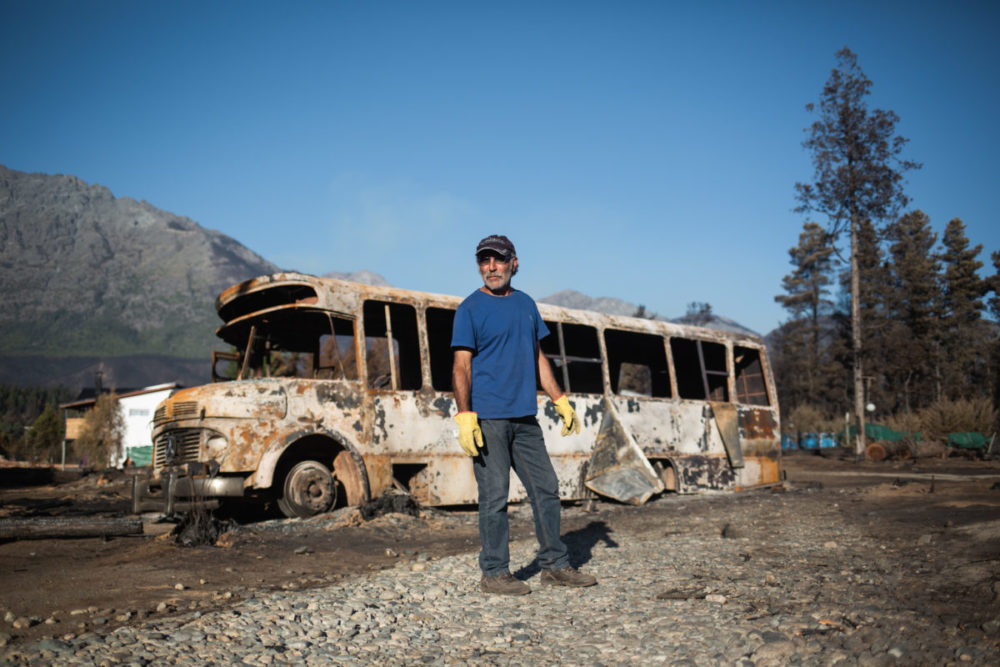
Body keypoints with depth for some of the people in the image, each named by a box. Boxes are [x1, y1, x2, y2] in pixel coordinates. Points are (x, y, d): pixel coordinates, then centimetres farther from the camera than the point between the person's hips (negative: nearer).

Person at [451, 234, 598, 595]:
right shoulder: (470, 308, -3)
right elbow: (461, 366, -9)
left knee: (546, 488, 9)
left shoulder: (526, 304, 14)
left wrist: (561, 402, 16)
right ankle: (494, 573, 10)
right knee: (494, 497, -2)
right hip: (488, 419, -6)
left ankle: (555, 565, 21)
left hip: (525, 417, 6)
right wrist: (464, 417, -18)